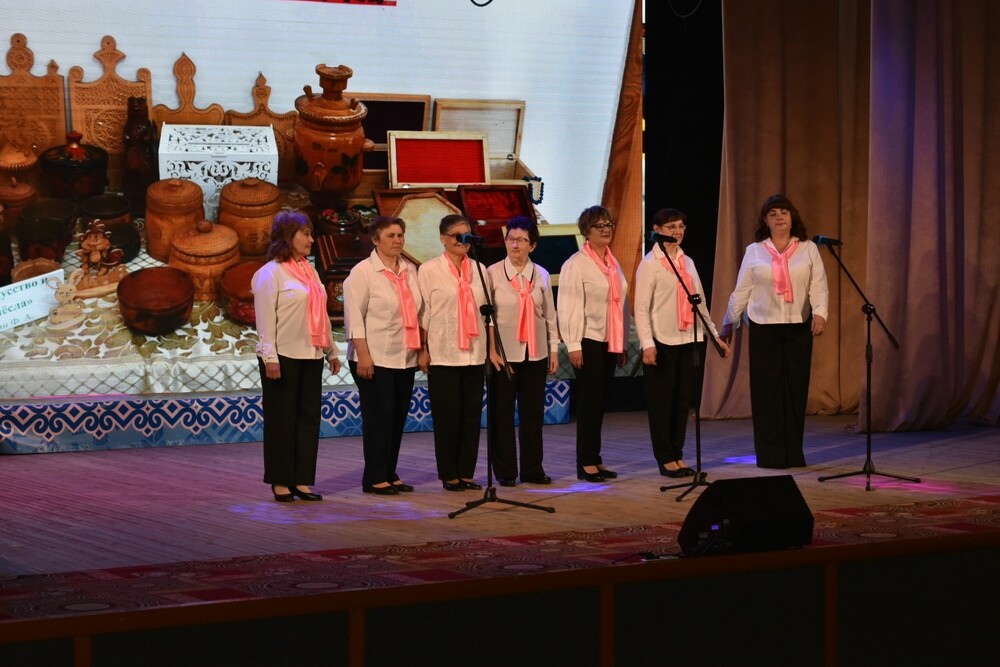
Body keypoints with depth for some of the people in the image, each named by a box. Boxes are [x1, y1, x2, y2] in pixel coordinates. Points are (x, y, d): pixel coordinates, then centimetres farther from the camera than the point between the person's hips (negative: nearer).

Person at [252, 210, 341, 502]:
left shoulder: (309, 271, 15)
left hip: (311, 357, 7)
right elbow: (265, 319, -13)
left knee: (309, 417, 6)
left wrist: (331, 350, 17)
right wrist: (269, 357, -19)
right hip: (283, 357, -7)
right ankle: (281, 482, 6)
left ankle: (302, 480, 11)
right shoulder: (270, 273, -7)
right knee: (281, 419, 0)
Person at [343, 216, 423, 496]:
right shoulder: (363, 272, -7)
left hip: (405, 358, 6)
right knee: (379, 417, -6)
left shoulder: (410, 271, 13)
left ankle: (390, 474, 16)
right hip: (375, 358, -6)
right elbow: (354, 316, -11)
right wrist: (363, 355, -18)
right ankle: (374, 478, 1)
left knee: (398, 417, 8)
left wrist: (422, 349, 12)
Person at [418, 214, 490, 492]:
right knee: (447, 415, -1)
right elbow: (422, 313, -3)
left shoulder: (478, 269, 10)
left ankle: (466, 473, 12)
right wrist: (422, 351, -7)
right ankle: (449, 475, 7)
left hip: (474, 354, 4)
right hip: (443, 354, -4)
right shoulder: (429, 270, -1)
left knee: (472, 413, 4)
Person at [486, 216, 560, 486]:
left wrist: (554, 349, 8)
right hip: (504, 353, -3)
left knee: (533, 412, 7)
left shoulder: (541, 276, 6)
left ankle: (533, 469, 15)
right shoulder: (493, 273, -3)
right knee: (502, 413, 2)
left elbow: (550, 315, 10)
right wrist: (490, 349, -10)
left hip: (535, 352, 3)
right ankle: (505, 471, 10)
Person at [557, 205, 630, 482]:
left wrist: (623, 344, 17)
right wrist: (573, 345, -17)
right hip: (589, 340, -6)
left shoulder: (613, 263, 14)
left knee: (601, 400, 9)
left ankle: (595, 459, 14)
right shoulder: (576, 264, -8)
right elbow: (568, 306, -13)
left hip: (610, 341, 6)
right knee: (590, 400, -5)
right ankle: (585, 463, 1)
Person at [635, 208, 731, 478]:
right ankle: (666, 459, 7)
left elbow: (700, 302, 17)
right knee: (661, 402, 1)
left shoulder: (687, 262, 13)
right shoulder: (649, 264, -6)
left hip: (687, 341, 6)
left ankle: (678, 455, 15)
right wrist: (647, 344, -19)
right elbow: (641, 308, -10)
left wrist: (715, 335, 13)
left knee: (682, 401, 8)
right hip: (662, 342, -6)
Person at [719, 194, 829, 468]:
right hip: (764, 328, 0)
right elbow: (741, 291, 9)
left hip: (798, 327, 1)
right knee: (767, 390, -1)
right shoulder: (754, 251, 6)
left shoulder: (808, 249, 5)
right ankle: (770, 454, 4)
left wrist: (820, 312, -19)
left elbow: (819, 286, -3)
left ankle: (793, 453, 9)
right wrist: (729, 323, 8)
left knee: (796, 389, 2)